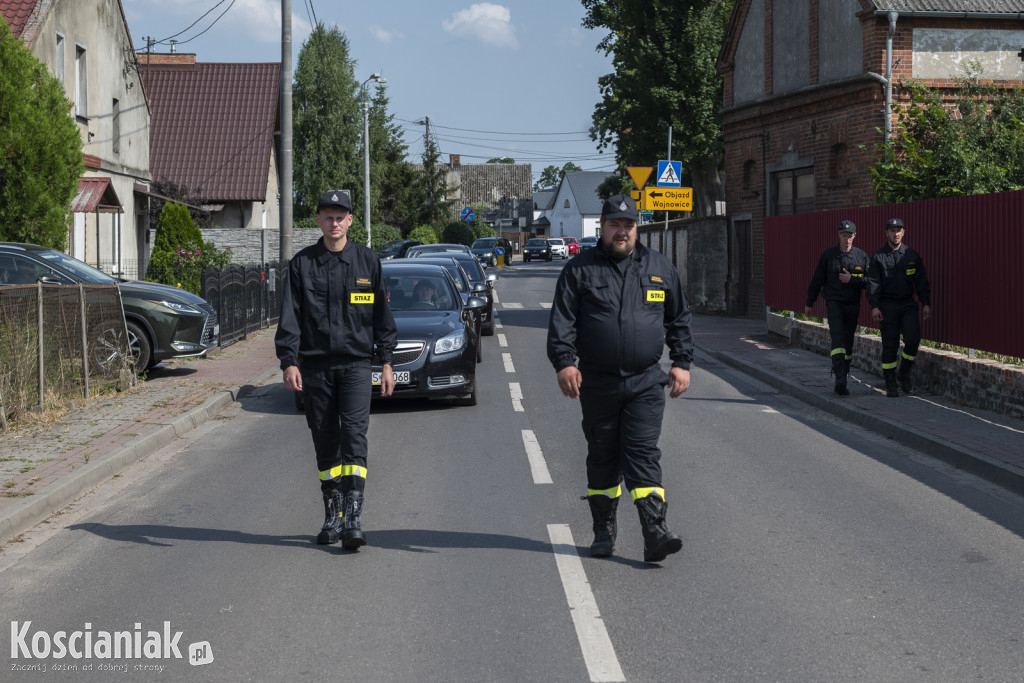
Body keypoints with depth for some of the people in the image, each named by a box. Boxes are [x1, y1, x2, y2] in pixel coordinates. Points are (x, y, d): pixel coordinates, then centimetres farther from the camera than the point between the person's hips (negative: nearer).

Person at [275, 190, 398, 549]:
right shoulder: (301, 264, 5)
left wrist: (386, 362, 8)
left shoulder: (367, 262, 6)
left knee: (354, 437, -13)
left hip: (355, 364, -1)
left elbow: (382, 315, 11)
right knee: (325, 442, 6)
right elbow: (290, 317, 2)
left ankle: (353, 518, -16)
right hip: (315, 365, 1)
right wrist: (289, 361, -8)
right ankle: (333, 516, 16)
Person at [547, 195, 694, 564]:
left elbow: (679, 319, 17)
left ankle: (655, 532, -14)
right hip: (597, 382, 0)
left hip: (646, 382, 0)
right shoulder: (580, 269, 2)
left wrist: (682, 363, 10)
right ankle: (604, 530, 22)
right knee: (602, 457, 9)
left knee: (643, 454, -9)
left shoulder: (660, 268, 9)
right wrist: (564, 362, -17)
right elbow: (561, 320, -4)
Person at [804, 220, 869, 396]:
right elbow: (817, 280, 8)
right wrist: (809, 303, 12)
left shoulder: (861, 256, 5)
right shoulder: (828, 255, 2)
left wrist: (851, 279, -12)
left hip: (853, 305, 2)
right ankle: (840, 380, -24)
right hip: (834, 302, -2)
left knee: (848, 342, 6)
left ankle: (841, 382, 18)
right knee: (838, 339, -17)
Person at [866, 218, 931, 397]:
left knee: (913, 339, -14)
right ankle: (890, 384, 9)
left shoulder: (912, 256, 7)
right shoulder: (878, 257, 1)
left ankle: (905, 373, 9)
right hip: (887, 305, -1)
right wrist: (874, 306, -13)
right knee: (890, 345, 0)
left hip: (907, 304, 2)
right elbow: (873, 283, -3)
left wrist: (926, 303, 0)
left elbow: (921, 281, 8)